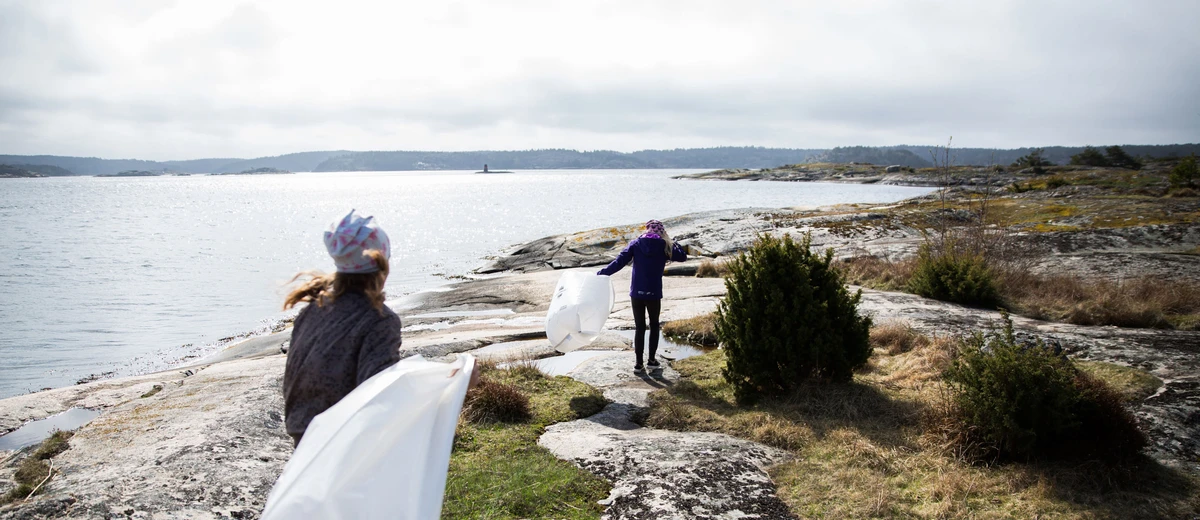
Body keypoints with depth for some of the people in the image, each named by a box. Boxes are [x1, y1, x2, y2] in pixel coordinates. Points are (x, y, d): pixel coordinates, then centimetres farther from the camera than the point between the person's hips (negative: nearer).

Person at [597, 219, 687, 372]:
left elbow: (619, 262, -6)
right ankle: (651, 359, 20)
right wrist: (673, 244, 22)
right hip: (654, 294, 0)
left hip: (637, 293, 1)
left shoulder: (635, 244, -1)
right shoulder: (665, 246, -1)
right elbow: (682, 256, 9)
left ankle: (638, 362, 10)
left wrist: (602, 274, -2)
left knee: (639, 327, 9)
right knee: (654, 325, 18)